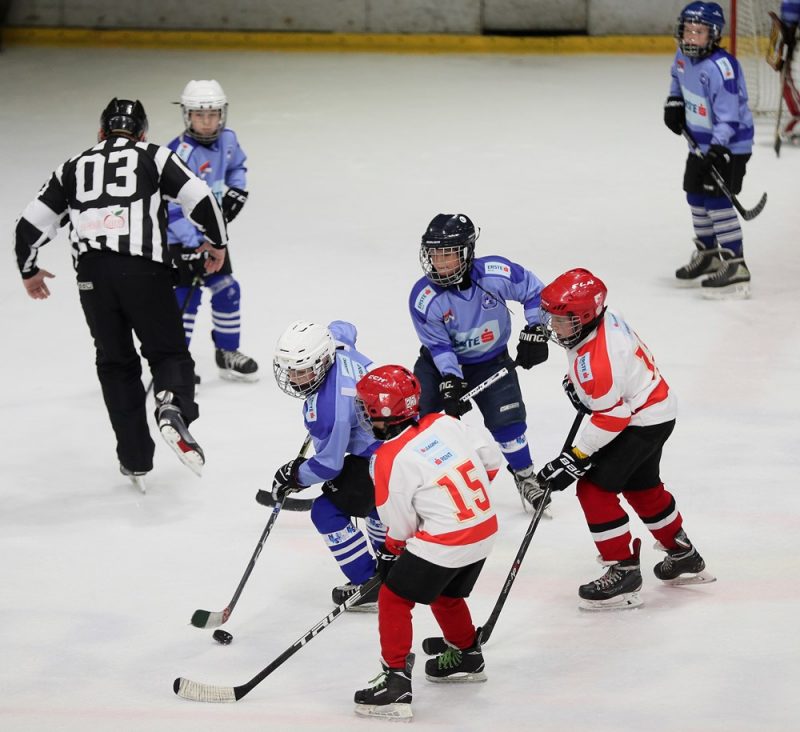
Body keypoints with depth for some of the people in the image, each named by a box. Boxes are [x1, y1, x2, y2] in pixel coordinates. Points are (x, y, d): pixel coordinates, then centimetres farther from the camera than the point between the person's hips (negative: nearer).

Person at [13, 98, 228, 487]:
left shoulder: (74, 167, 21)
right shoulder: (154, 157, 12)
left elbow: (30, 224, 19)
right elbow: (199, 198, 2)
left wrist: (29, 270, 36)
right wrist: (216, 241, 19)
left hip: (92, 275, 2)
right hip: (144, 269, -2)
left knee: (116, 365, 16)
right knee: (168, 352, 10)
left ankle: (136, 461, 14)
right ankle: (173, 410, -22)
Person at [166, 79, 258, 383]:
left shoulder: (227, 140, -4)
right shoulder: (180, 153, -28)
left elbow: (236, 164, 21)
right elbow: (174, 207, -29)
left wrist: (237, 190, 1)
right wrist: (192, 247, -32)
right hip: (181, 236, -8)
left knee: (227, 290, 11)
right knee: (187, 294, -13)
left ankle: (227, 353, 27)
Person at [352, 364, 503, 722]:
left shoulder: (390, 460, -16)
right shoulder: (445, 424, 0)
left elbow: (400, 525, -9)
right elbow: (491, 458, 10)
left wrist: (389, 553, 11)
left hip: (443, 544, -8)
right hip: (484, 530, 8)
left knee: (393, 599, 4)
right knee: (446, 595, 30)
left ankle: (395, 683, -1)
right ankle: (466, 657, 50)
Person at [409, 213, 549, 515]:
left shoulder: (495, 273, -27)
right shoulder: (423, 297, -26)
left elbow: (534, 291, -10)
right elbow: (438, 345, -18)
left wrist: (534, 332, -14)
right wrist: (450, 383, -29)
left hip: (490, 361, 0)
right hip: (440, 364, 0)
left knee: (506, 420, -8)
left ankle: (525, 477, 16)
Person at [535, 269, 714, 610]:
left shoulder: (598, 358, -34)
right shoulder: (602, 318, -5)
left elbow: (611, 417, -30)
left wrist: (576, 458, -25)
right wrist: (576, 383, 6)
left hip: (644, 421, -11)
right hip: (656, 407, 11)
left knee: (594, 488, -10)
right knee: (642, 487, 26)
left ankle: (624, 572, -2)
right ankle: (684, 557, 43)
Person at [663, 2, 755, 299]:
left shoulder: (720, 67, -28)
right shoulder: (683, 56, -1)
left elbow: (728, 114, -31)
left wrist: (718, 147, -38)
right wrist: (674, 102, 10)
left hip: (729, 144, -10)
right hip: (701, 141, 10)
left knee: (718, 202, -15)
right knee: (696, 197, 18)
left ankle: (735, 268, -14)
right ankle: (707, 255, 36)